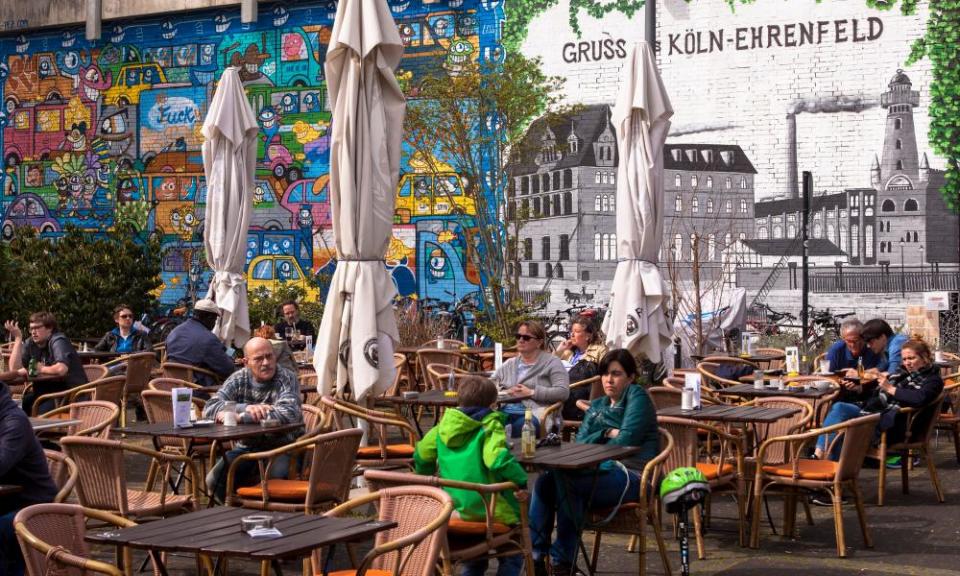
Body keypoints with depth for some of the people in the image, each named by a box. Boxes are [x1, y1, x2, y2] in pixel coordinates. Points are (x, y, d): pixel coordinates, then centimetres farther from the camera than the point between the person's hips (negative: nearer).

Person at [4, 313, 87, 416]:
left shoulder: (58, 341, -14)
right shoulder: (30, 344, 7)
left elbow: (61, 369, -31)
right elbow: (15, 369, -3)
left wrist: (41, 369, -11)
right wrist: (18, 338, -4)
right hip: (50, 390, 7)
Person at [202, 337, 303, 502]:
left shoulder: (287, 379, -10)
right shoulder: (239, 379, 2)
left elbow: (289, 414, -30)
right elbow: (209, 408, -9)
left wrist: (239, 416, -30)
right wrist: (246, 408, -26)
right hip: (247, 448, 4)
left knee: (276, 477, -34)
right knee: (215, 480, -17)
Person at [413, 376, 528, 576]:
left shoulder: (445, 425, 4)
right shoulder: (489, 426, -14)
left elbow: (422, 453, 11)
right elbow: (497, 458, -32)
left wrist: (426, 478, 27)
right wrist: (520, 481, -24)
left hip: (455, 508, 6)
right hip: (490, 510, -6)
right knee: (512, 558, 17)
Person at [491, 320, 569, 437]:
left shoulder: (552, 362, 8)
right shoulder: (509, 364, 26)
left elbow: (563, 392, -6)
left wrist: (532, 392, -10)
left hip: (534, 412, -4)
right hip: (505, 411, 4)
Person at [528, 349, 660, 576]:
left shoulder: (637, 396, 2)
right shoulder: (597, 407, 23)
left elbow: (626, 441, -9)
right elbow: (580, 444, 11)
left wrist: (594, 443, 1)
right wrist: (606, 434, -5)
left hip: (631, 476, -7)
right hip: (604, 471, 7)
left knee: (567, 481, -30)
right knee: (544, 481, -17)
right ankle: (535, 557, -19)